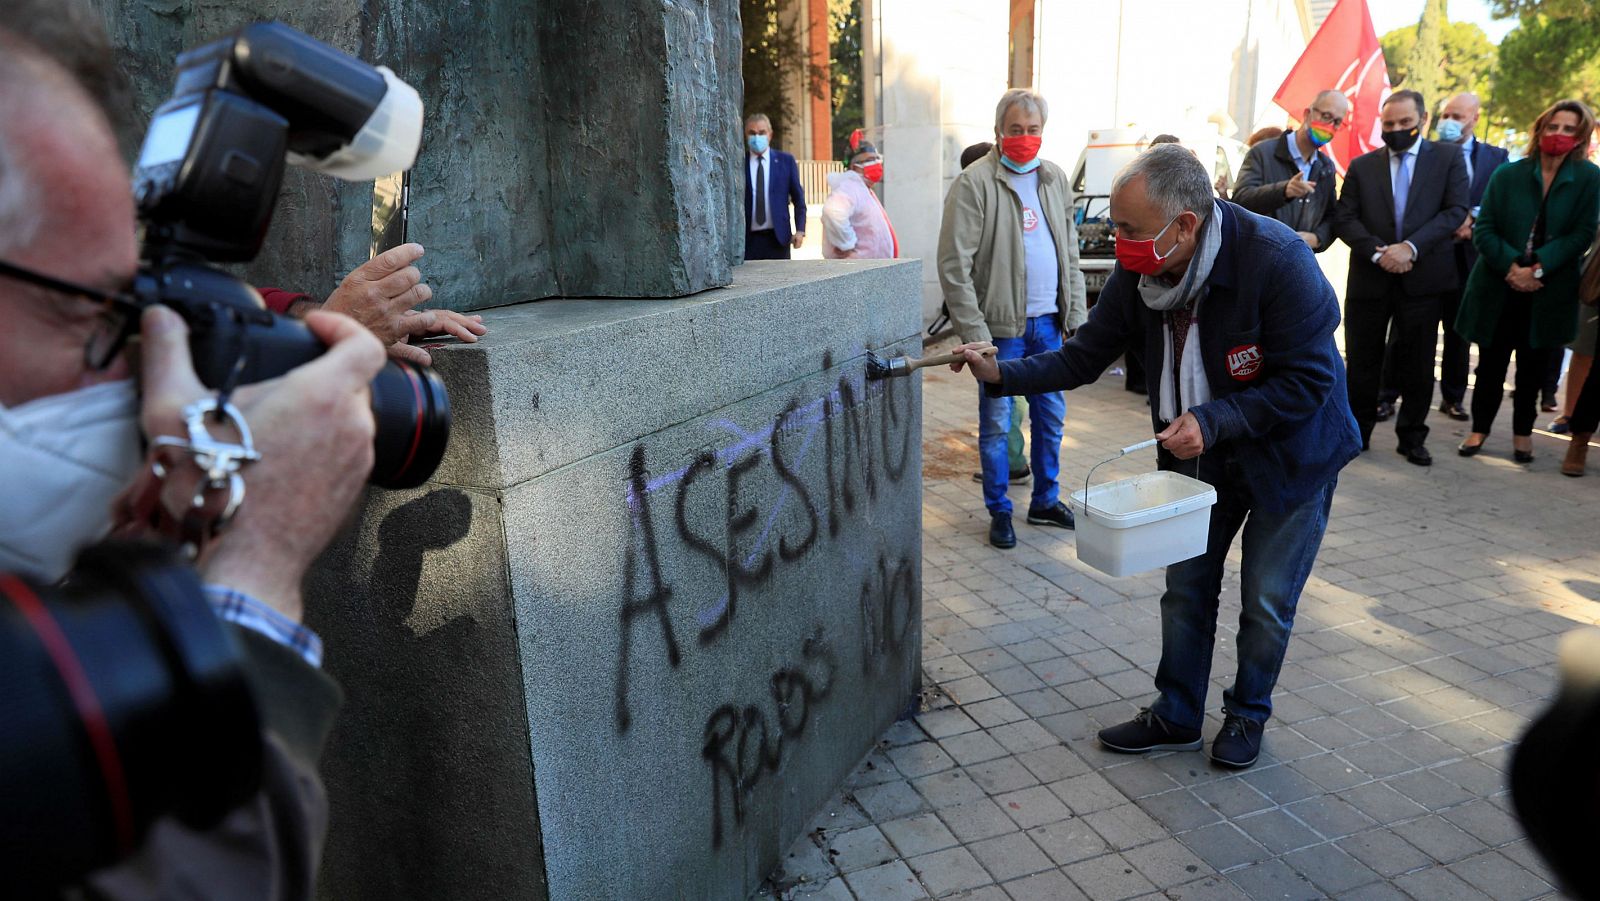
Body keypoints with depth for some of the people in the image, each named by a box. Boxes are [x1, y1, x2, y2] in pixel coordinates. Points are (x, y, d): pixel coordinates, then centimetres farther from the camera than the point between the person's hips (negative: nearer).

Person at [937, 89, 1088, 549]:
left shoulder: (1055, 179, 11)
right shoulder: (975, 182, -9)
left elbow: (1070, 252, 16)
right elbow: (954, 265, -13)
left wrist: (1076, 315, 8)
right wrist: (974, 333, -18)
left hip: (1048, 322, 6)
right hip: (1001, 324, -6)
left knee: (1051, 416, 14)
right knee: (996, 422, 4)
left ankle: (1046, 501, 31)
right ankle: (999, 511, 19)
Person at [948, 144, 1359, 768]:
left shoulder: (1276, 260, -30)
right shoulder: (1140, 274, -14)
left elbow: (1308, 381, -25)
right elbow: (1083, 358, -8)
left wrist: (1212, 421, -33)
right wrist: (1002, 375, -22)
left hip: (1290, 453, -4)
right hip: (1200, 452, 5)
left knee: (1266, 601, 7)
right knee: (1186, 587, 12)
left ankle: (1248, 714, 33)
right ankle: (1176, 716, 30)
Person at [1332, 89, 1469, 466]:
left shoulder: (1448, 159, 6)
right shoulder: (1361, 166, 9)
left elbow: (1455, 210, -4)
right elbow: (1344, 219, 0)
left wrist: (1411, 247, -17)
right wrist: (1377, 252, -14)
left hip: (1422, 277, -1)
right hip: (1369, 278, 1)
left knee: (1417, 365, 6)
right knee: (1362, 362, 6)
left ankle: (1412, 438, 18)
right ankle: (1358, 432, 19)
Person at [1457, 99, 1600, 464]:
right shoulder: (1508, 174, 0)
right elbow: (1483, 229, -3)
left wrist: (1537, 269, -18)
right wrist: (1511, 266, -16)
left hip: (1549, 291, 0)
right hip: (1499, 285, 0)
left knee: (1533, 363, 11)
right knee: (1491, 362, 7)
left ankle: (1523, 431, 25)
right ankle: (1480, 427, 21)